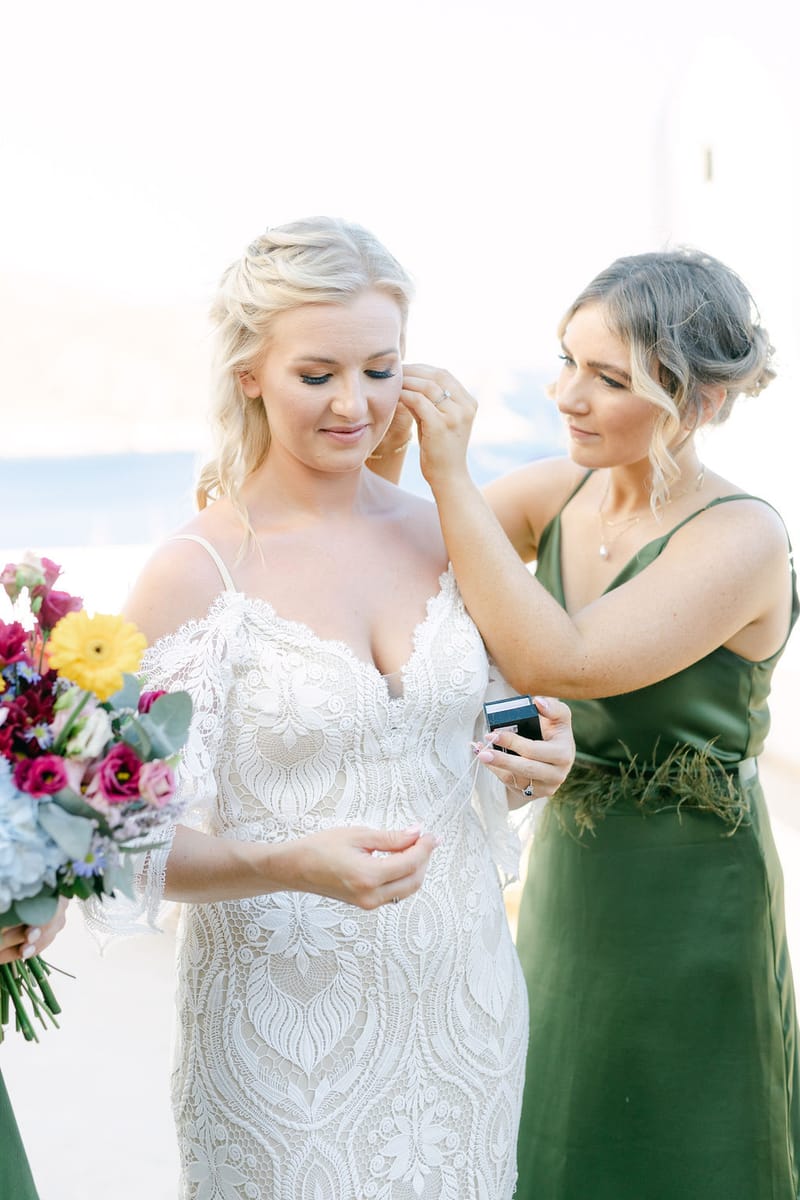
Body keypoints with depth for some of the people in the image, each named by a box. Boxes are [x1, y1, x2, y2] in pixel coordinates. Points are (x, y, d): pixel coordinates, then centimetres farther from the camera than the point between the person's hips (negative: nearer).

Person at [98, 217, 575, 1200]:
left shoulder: (446, 535, 0)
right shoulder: (193, 575, -14)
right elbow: (147, 847, -13)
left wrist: (533, 767, -9)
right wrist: (290, 866, -30)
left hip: (461, 1002, 5)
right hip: (288, 1027, -4)